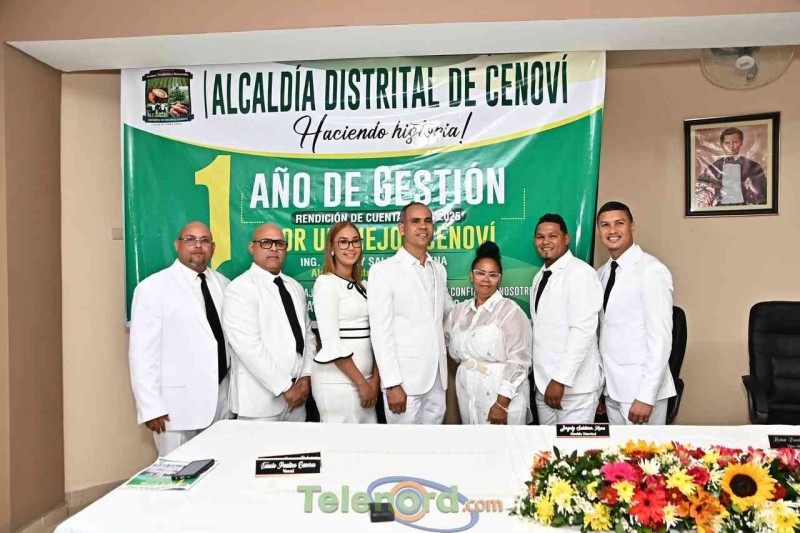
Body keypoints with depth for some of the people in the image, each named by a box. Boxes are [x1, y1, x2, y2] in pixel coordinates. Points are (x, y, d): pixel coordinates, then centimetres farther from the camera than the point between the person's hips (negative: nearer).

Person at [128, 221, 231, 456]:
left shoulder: (223, 284, 10)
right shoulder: (153, 287, -6)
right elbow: (142, 351, -9)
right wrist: (151, 406, -13)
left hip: (221, 397, 5)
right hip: (178, 403, -4)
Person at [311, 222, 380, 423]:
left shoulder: (363, 286, 12)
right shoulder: (326, 282, -9)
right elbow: (331, 343, -14)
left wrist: (375, 379, 0)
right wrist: (361, 383, -10)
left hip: (365, 379, 6)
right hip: (337, 380, -6)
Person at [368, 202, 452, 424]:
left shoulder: (439, 270, 11)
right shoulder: (383, 270, -7)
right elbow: (381, 332, -12)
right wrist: (392, 384, -16)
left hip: (437, 376, 5)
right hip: (405, 378, -5)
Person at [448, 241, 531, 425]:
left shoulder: (510, 311, -10)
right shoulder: (459, 310, 7)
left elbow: (518, 361, -14)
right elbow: (455, 352, 16)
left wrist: (502, 403, -18)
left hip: (500, 393, -5)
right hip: (466, 392, 5)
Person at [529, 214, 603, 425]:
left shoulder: (580, 273, -13)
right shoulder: (540, 276, 12)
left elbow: (583, 330, -20)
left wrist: (561, 379, -22)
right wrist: (545, 379, 7)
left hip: (574, 384, -7)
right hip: (543, 382, 7)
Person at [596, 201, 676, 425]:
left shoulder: (651, 270, -14)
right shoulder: (601, 274, 7)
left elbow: (661, 337, -17)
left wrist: (646, 397, -19)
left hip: (640, 386, -6)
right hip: (611, 385, 6)